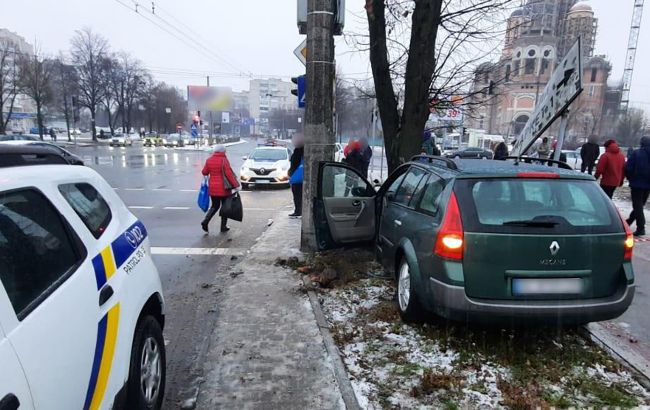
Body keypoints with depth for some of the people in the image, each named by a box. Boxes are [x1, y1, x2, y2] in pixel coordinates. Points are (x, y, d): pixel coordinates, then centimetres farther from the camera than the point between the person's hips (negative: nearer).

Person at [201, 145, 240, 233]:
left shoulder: (209, 160, 3)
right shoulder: (224, 160, -13)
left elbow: (204, 172, 9)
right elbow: (229, 174, -18)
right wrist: (235, 185, -15)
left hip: (212, 188, 5)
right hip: (223, 188, -5)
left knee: (215, 206, 18)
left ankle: (205, 221, -2)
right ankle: (223, 227, 13)